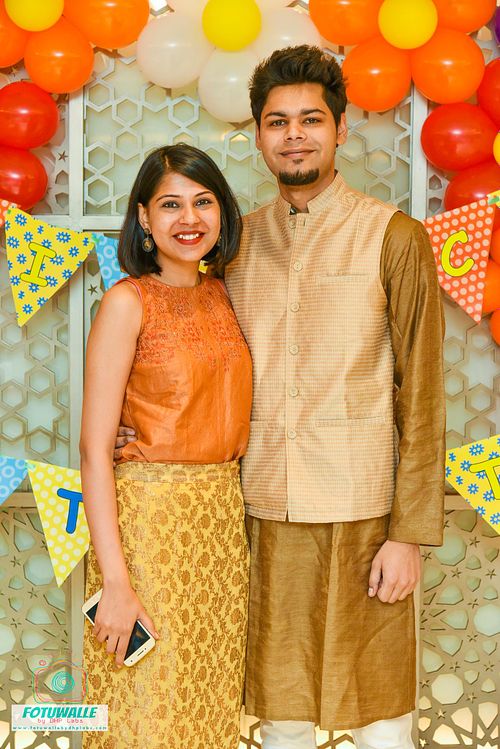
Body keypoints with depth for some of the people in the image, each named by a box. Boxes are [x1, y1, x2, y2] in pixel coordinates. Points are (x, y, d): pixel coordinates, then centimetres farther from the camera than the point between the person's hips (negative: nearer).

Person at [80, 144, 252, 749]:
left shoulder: (224, 296, 9)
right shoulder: (128, 302, -10)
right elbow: (94, 448, -14)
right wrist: (114, 580, -19)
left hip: (224, 517, 6)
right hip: (149, 517, -6)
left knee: (212, 699, 14)